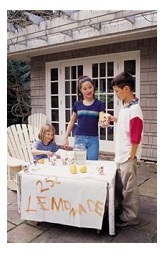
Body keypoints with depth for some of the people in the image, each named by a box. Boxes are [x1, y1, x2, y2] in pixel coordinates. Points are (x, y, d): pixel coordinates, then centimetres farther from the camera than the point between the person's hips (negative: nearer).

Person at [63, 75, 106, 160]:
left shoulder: (99, 104, -1)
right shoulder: (77, 104, 4)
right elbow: (72, 122, 12)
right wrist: (66, 137, 9)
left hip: (93, 139, -1)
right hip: (79, 138, 1)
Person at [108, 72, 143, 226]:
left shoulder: (134, 109, -21)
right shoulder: (125, 106, 6)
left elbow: (136, 138, -21)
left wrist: (131, 157, -17)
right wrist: (114, 119, 9)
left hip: (127, 157, -9)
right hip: (120, 155, 9)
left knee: (129, 187, 6)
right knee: (119, 185, 21)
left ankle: (131, 216, 23)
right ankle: (121, 209, 39)